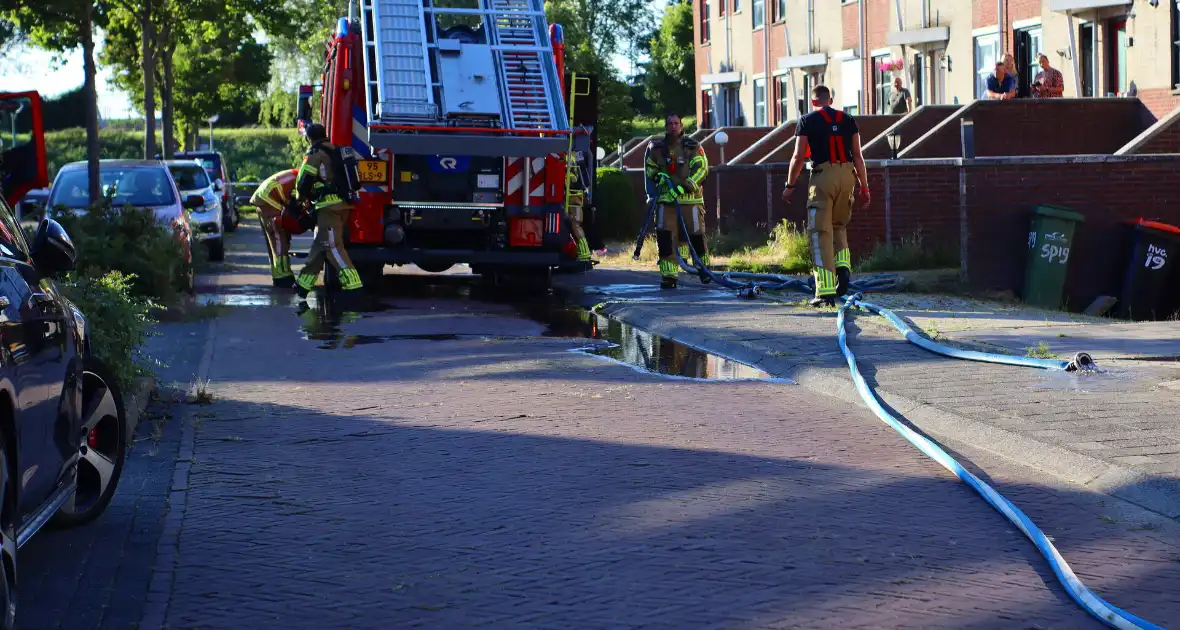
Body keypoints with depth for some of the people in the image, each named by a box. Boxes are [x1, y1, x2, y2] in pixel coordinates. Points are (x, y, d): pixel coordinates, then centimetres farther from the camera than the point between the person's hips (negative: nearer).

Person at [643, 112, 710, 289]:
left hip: (690, 198, -2)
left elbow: (702, 168, -8)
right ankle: (669, 275, -6)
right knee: (665, 236, -9)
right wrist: (657, 175, 2)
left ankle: (703, 267, 26)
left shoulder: (693, 147, 1)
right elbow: (649, 169, 23)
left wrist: (686, 186, -19)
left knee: (696, 235, 2)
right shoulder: (656, 148, 10)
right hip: (666, 198, 2)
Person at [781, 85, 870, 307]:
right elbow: (858, 156, 11)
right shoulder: (847, 120, 13)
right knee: (839, 226, 25)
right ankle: (843, 266, 0)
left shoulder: (807, 121, 3)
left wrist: (790, 185, 9)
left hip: (822, 176, -4)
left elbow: (798, 157, -1)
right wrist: (864, 187, 15)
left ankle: (826, 291, -7)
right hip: (847, 175, 4)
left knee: (821, 232, -1)